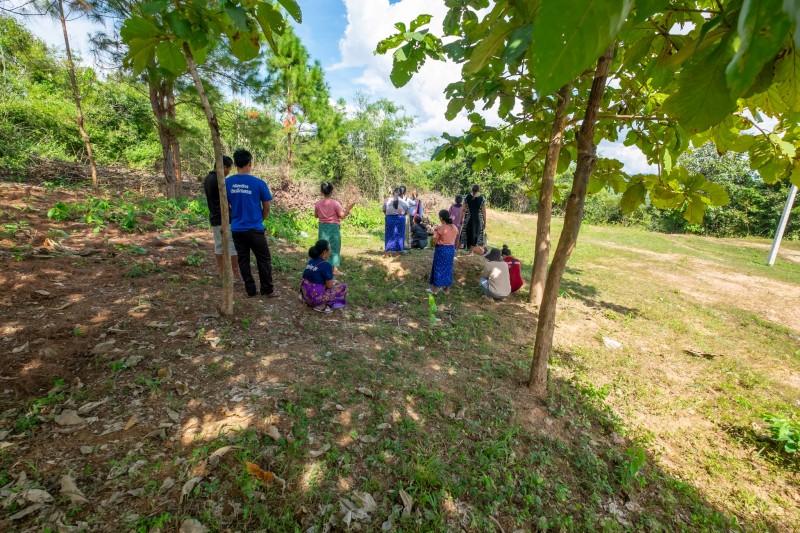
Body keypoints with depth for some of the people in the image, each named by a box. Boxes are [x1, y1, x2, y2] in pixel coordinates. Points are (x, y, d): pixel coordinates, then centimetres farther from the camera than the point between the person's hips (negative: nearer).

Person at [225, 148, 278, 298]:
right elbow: (266, 208, -3)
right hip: (255, 229, -4)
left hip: (236, 229, 4)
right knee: (264, 260, 8)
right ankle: (268, 290, 14)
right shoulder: (258, 183, -12)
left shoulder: (227, 182, -2)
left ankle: (250, 290, 20)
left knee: (243, 260, 12)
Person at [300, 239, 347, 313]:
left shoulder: (311, 261, 7)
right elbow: (329, 285, -9)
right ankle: (322, 305, -2)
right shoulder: (326, 265, -16)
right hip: (316, 297, -9)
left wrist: (333, 281, 18)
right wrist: (335, 283, 13)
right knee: (343, 287, 6)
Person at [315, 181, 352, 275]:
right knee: (335, 248, 6)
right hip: (333, 227, -3)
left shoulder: (318, 203, -1)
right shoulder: (335, 203, -13)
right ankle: (335, 269, 9)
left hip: (323, 227, 4)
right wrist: (348, 209, 5)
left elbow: (316, 215, 10)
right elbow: (342, 216, -9)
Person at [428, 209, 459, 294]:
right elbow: (455, 238, 8)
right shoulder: (454, 228, 3)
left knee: (438, 268, 4)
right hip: (451, 249, 6)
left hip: (441, 249, -6)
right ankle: (447, 288, 23)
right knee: (448, 268, 15)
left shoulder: (440, 228, -16)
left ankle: (435, 289, 12)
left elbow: (435, 241, -10)